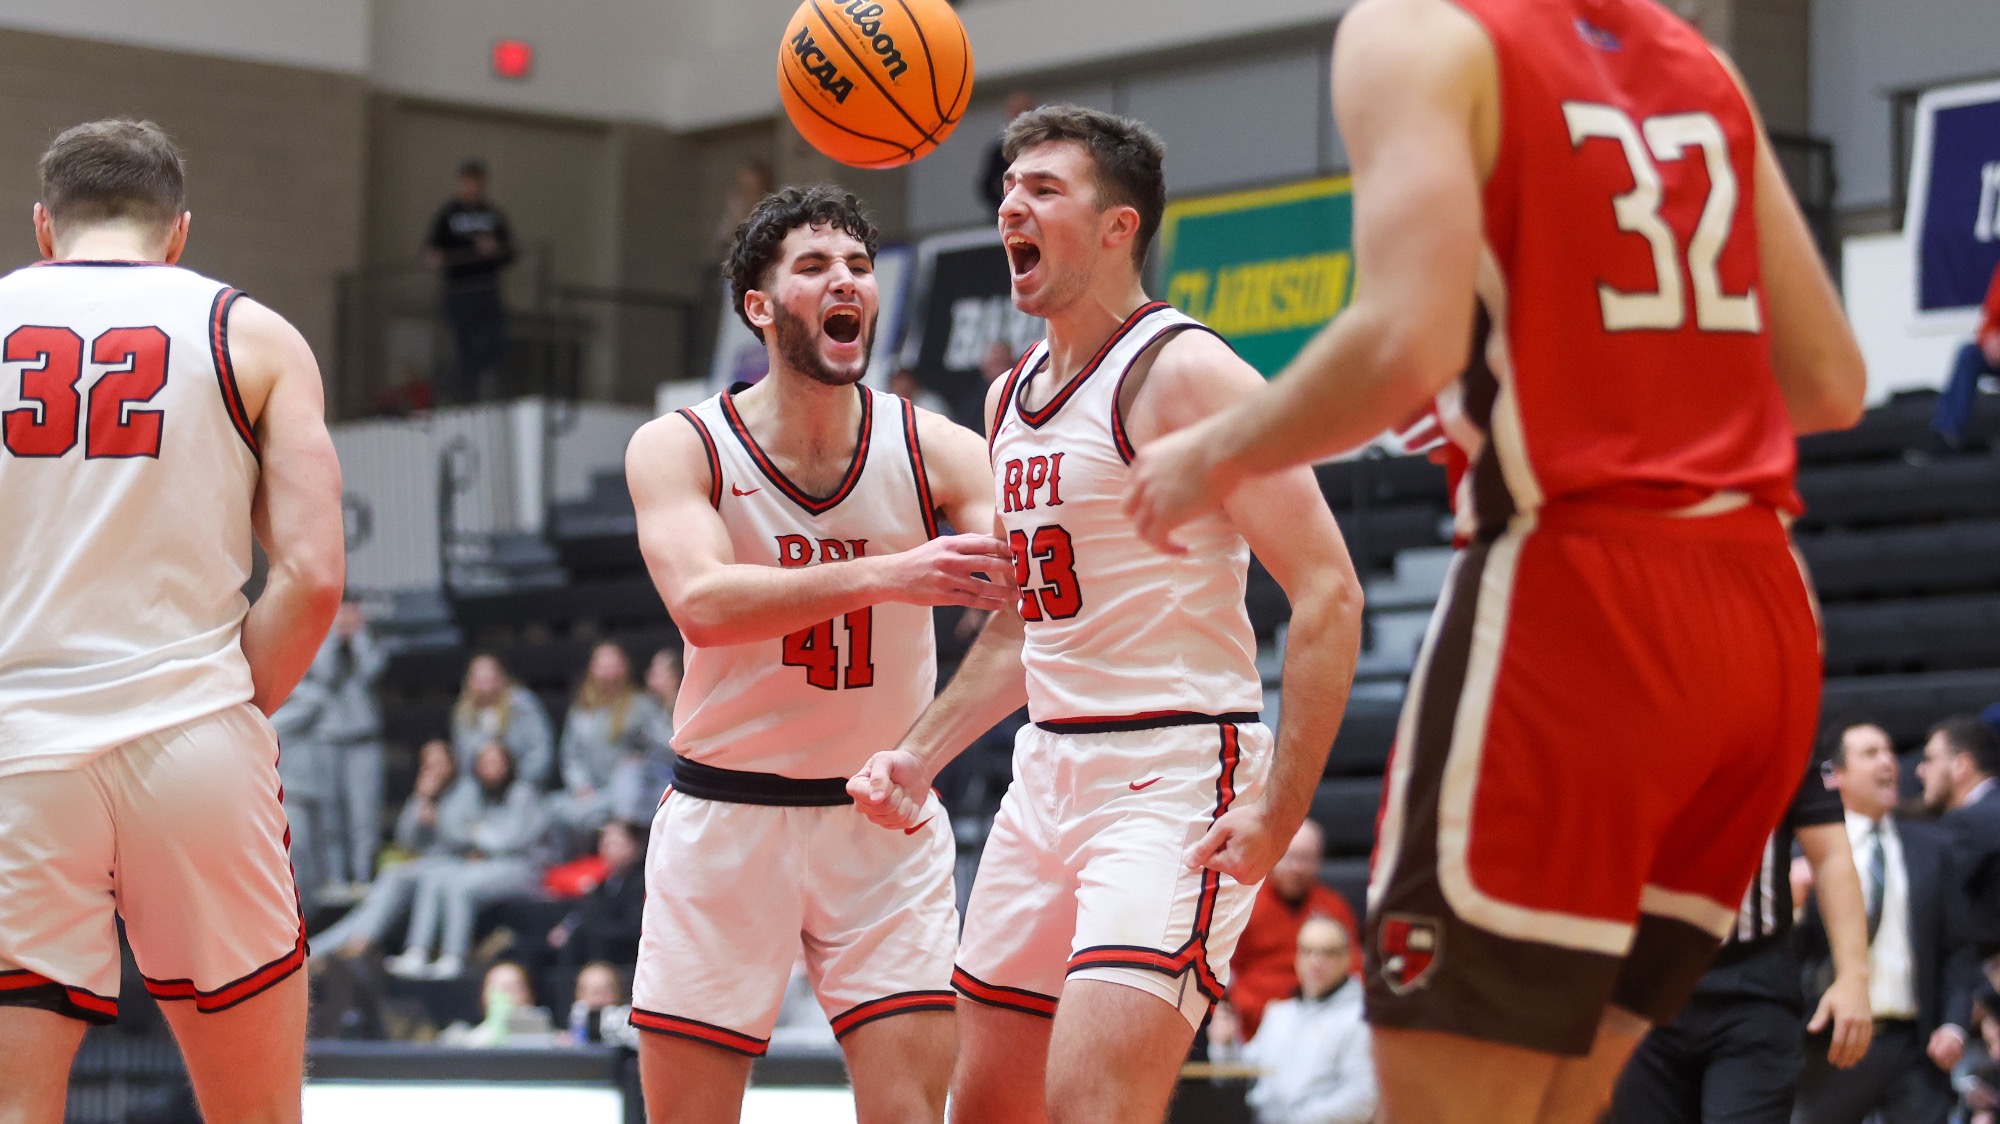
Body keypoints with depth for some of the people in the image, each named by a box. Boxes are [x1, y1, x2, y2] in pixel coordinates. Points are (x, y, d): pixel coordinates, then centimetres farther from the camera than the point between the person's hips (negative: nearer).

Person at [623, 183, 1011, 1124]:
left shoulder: (934, 451, -4)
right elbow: (702, 604, -26)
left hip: (884, 819, 1)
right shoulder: (678, 448, -7)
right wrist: (883, 576, -40)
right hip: (725, 815, -1)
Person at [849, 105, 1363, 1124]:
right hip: (1047, 773, 9)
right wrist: (920, 757, 12)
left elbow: (1327, 594, -16)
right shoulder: (1012, 398, 15)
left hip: (1172, 779, -9)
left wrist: (1280, 811, -22)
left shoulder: (1181, 372, -12)